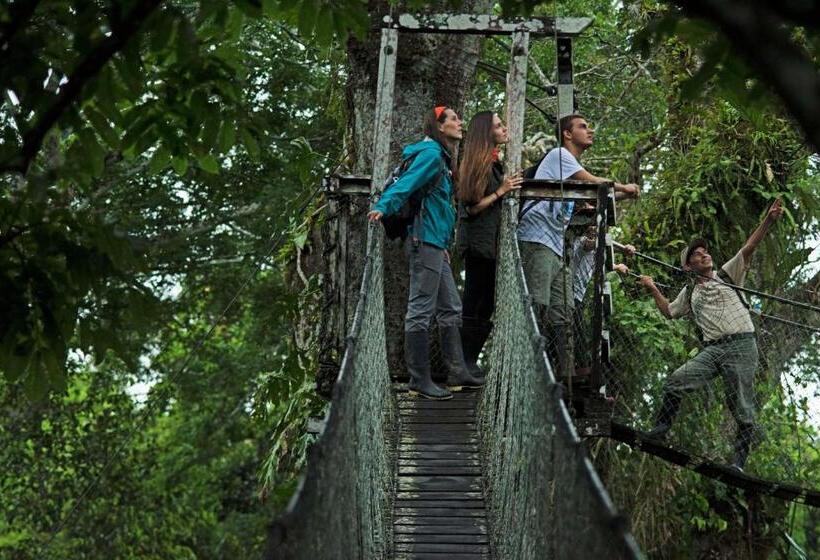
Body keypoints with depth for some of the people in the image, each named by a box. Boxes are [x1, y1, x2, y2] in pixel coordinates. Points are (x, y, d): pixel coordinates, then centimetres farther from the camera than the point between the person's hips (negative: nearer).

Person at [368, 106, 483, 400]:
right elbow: (407, 182, -25)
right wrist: (383, 207, -41)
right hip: (426, 240, -11)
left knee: (450, 309, 13)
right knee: (421, 310, -7)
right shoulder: (431, 154, -9)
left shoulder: (441, 156, 20)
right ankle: (419, 380, -4)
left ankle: (457, 373, 20)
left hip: (435, 243, 11)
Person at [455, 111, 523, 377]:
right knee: (475, 306, -5)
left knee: (486, 306, 10)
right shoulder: (478, 163, -13)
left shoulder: (494, 162, 14)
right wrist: (501, 190, -17)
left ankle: (471, 361, 16)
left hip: (491, 242, 9)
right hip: (479, 242, -9)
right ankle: (466, 363, 1)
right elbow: (471, 207, -18)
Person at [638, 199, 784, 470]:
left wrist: (769, 220, -15)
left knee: (741, 406, -5)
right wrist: (654, 290, 26)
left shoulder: (728, 274, 10)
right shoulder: (689, 292, 22)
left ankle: (739, 459, 2)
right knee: (675, 382, -12)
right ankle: (660, 430, 1)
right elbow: (670, 312, 35)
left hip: (741, 345, -3)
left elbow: (749, 248, -2)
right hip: (711, 349, 4)